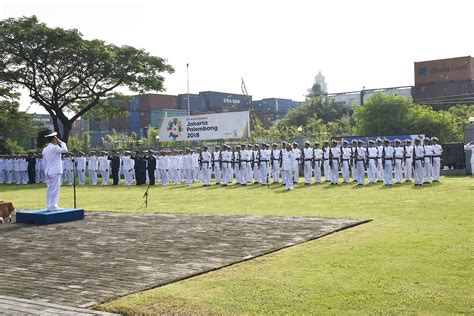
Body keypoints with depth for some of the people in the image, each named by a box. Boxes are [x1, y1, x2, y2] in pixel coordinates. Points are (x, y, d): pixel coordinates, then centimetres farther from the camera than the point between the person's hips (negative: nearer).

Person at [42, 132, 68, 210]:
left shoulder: (45, 150, 14)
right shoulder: (55, 148, -11)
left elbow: (45, 162, 17)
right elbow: (65, 150, -11)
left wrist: (46, 172, 20)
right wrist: (61, 143, -1)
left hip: (48, 172, 8)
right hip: (55, 171, -8)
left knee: (50, 189, 11)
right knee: (55, 189, -6)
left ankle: (49, 205, 14)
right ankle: (53, 206, -7)